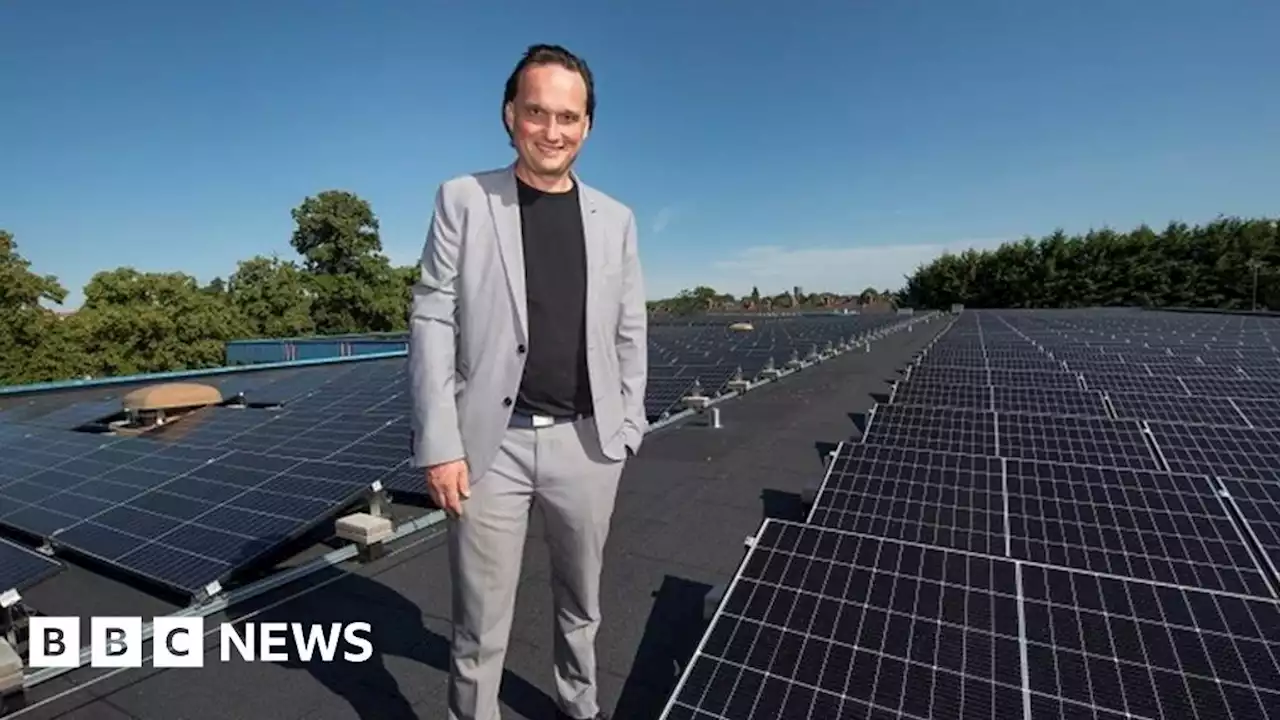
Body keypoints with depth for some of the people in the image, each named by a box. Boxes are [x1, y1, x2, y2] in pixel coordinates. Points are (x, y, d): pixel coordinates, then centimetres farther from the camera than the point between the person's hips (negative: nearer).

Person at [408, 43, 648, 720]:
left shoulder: (615, 219, 6)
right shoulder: (463, 200, 0)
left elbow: (629, 333, 8)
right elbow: (432, 322, -4)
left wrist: (626, 428, 3)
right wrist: (439, 443, -10)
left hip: (586, 442, 3)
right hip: (492, 443, -2)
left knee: (581, 601, 22)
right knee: (480, 625, 10)